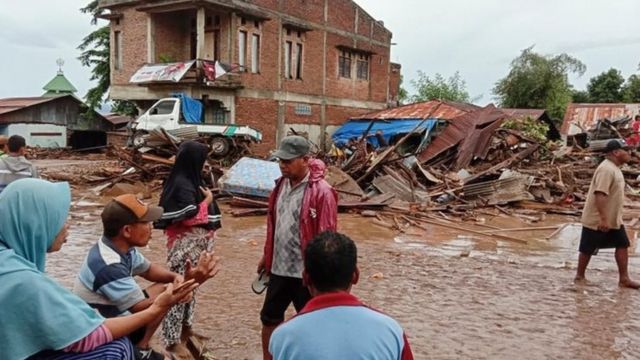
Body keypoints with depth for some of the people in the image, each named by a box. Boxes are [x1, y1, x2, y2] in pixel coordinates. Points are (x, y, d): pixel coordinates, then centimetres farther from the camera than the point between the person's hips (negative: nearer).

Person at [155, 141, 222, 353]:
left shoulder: (190, 180, 10)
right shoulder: (182, 184, -19)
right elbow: (190, 216, -24)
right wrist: (207, 201, -12)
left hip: (195, 242, 10)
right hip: (185, 243, -10)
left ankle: (186, 326, 34)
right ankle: (172, 339, 4)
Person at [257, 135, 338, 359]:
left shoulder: (321, 192, -18)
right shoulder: (281, 185, 5)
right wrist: (266, 255, 18)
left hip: (306, 271, -7)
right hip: (278, 267, 7)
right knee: (269, 317, 17)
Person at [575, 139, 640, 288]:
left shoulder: (614, 169, 11)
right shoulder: (606, 169, -21)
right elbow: (600, 194, -29)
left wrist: (608, 218, 21)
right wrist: (603, 219, -30)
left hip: (614, 220, 10)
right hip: (596, 220, -10)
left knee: (622, 245, 8)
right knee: (587, 249, 3)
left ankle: (624, 279, 14)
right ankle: (580, 276, 17)